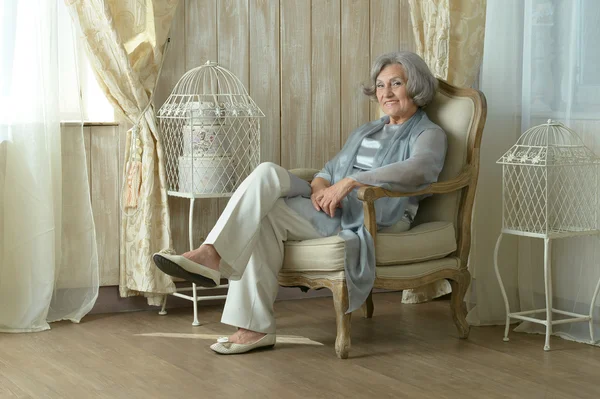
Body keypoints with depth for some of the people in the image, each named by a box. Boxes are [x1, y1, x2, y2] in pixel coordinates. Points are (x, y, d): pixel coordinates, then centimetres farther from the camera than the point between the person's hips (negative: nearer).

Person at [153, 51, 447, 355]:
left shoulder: (428, 134, 4)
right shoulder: (365, 131, 29)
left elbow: (419, 169, -19)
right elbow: (330, 170, 23)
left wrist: (350, 181, -25)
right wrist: (320, 187, -4)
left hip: (370, 221, -7)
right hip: (331, 211, 7)